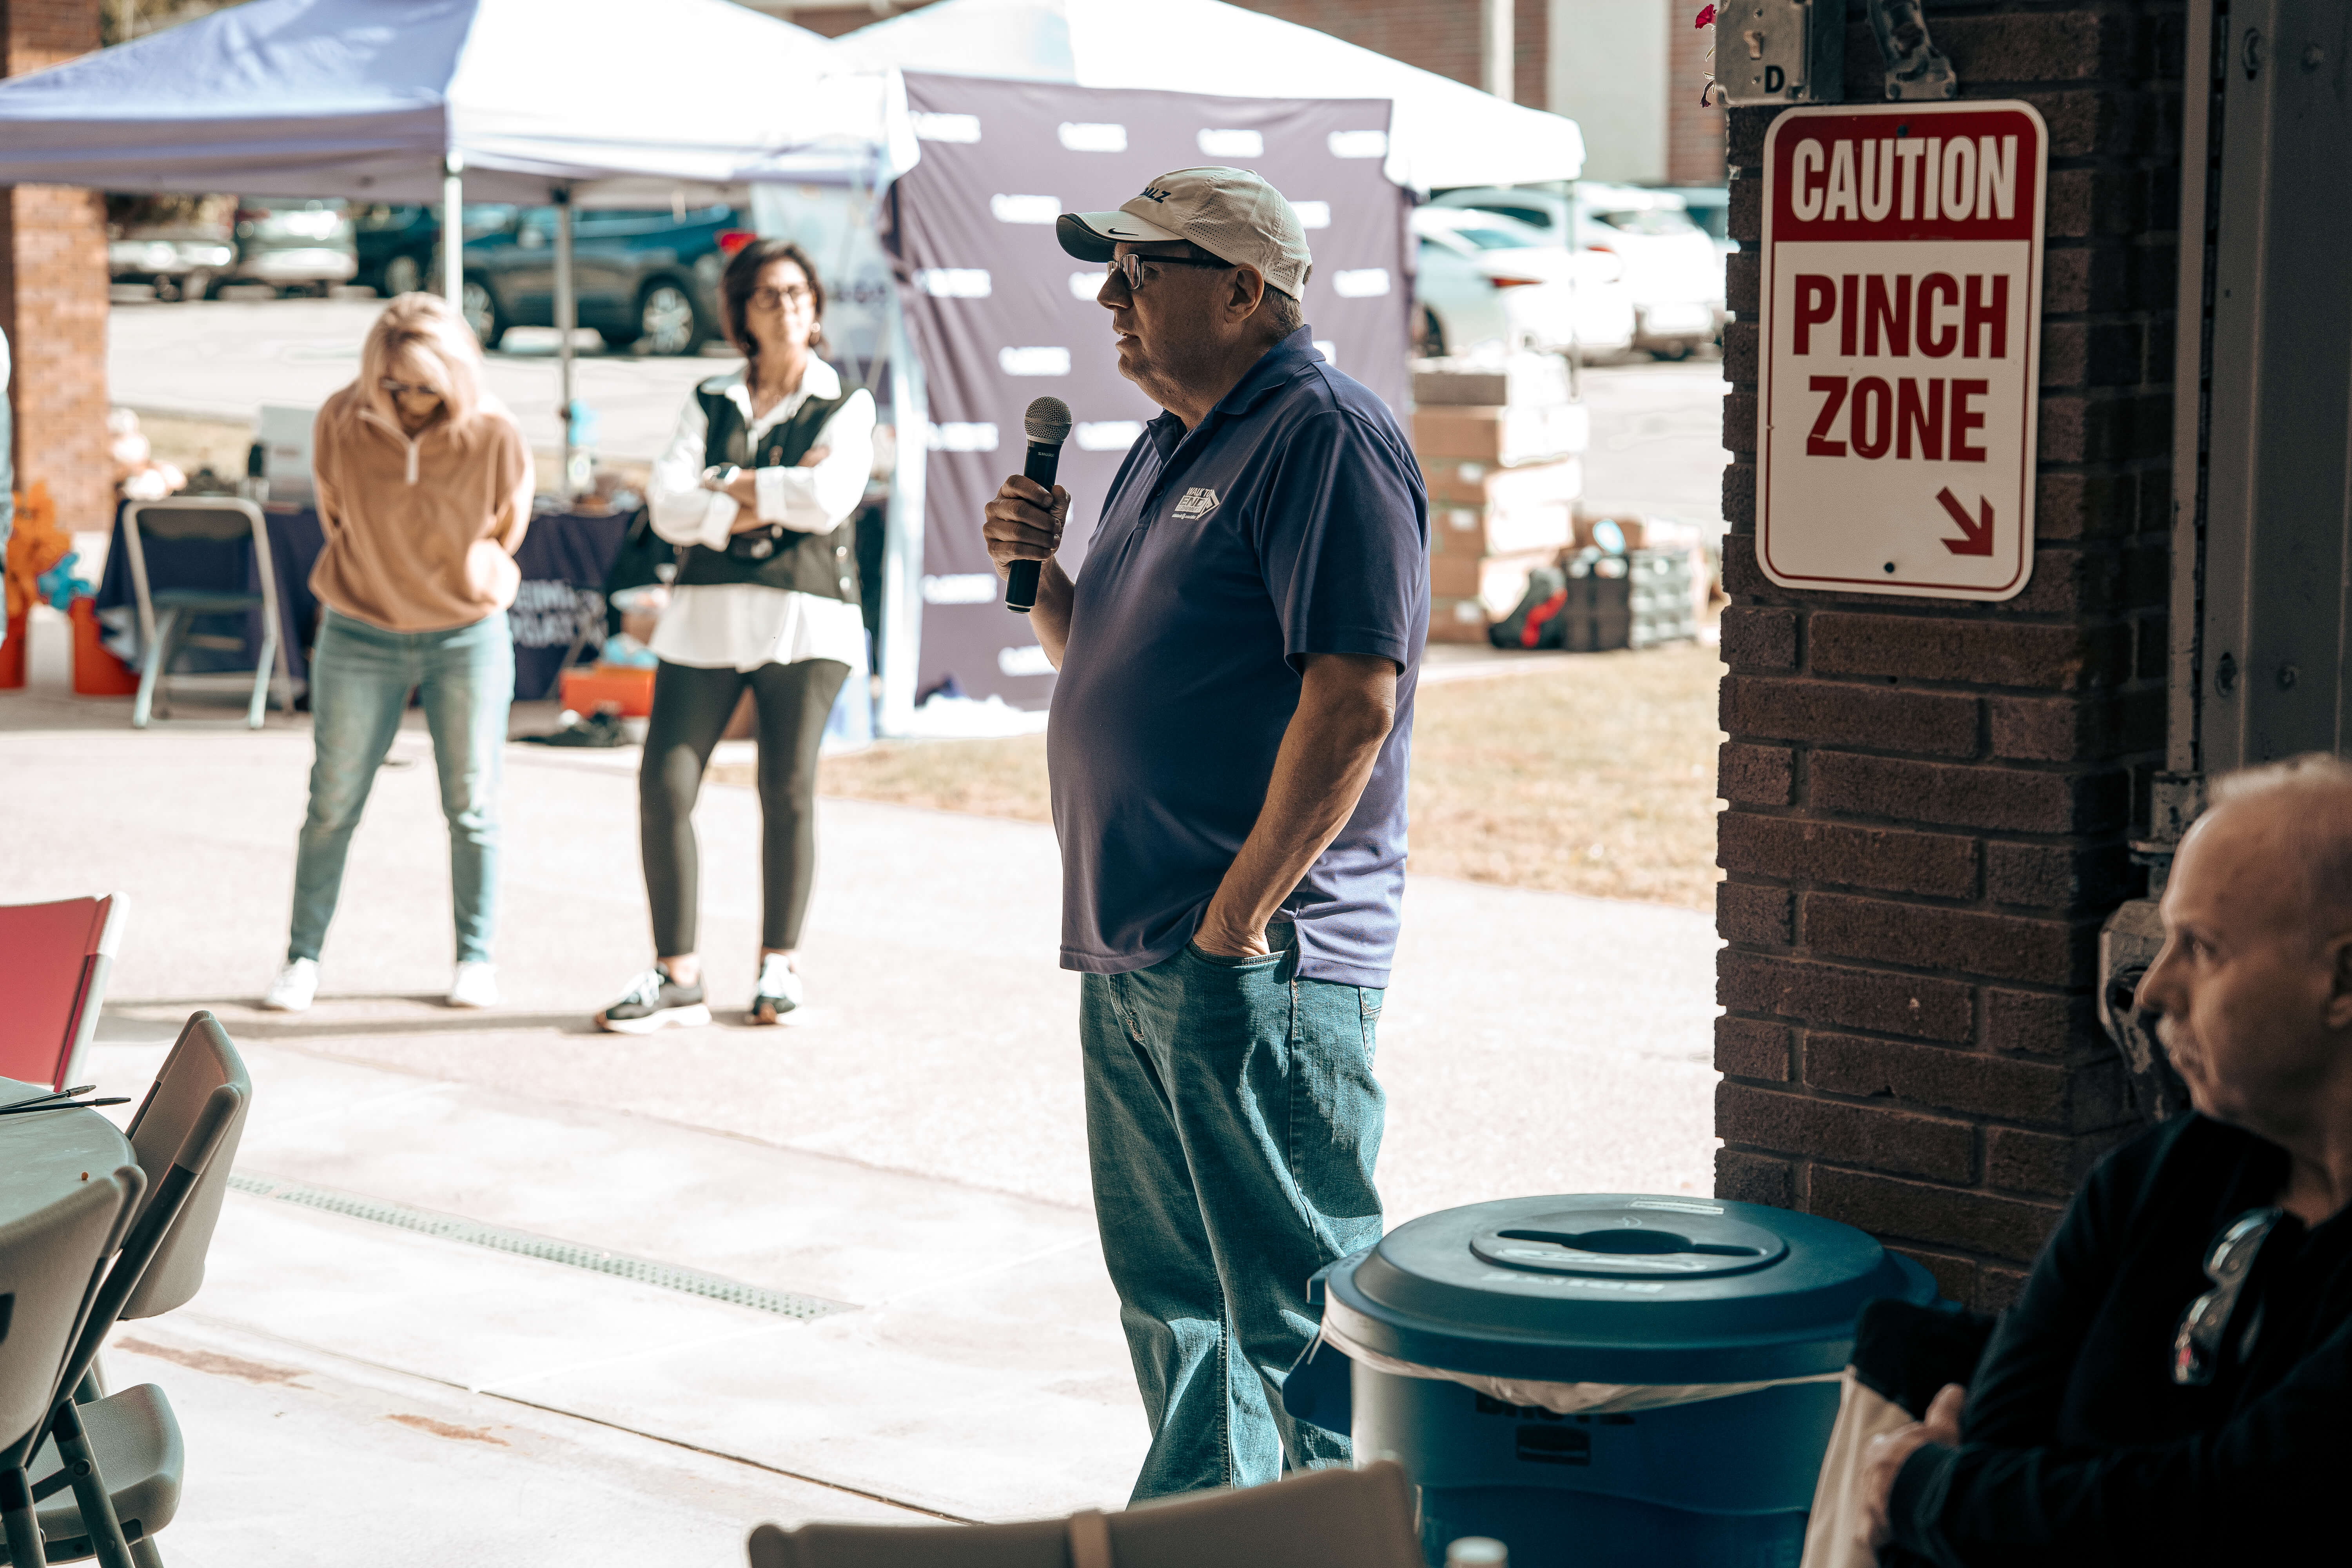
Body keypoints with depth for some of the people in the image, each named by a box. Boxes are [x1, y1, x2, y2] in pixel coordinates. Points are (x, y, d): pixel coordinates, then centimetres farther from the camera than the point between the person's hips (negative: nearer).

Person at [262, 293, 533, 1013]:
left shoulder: (496, 438, -13)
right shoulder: (340, 425, -10)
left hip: (468, 637, 0)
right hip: (360, 637, 0)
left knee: (472, 808, 4)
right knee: (333, 805, 2)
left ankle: (476, 957, 16)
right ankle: (303, 958, 12)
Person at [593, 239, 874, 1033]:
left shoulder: (845, 406, 8)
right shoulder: (709, 403, 15)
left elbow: (829, 497, -11)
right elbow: (669, 508, 0)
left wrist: (732, 485, -4)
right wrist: (771, 501, -8)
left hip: (805, 616, -2)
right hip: (707, 613, 2)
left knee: (788, 789, -2)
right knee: (663, 785, -8)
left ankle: (780, 962, 14)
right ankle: (677, 974, -1)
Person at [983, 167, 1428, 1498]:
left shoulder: (1325, 437, -13)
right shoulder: (1174, 449, 18)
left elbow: (1355, 697, -21)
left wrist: (1240, 915, -20)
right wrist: (1041, 574, 6)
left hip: (1258, 960, -10)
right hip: (1131, 954, 10)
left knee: (1292, 1300, -4)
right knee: (1166, 1287, 18)